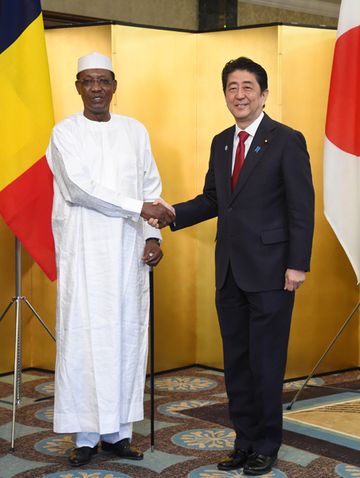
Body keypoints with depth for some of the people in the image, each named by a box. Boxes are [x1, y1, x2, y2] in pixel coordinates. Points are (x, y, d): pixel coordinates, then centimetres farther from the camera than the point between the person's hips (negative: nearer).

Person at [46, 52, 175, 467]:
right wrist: (139, 208, -15)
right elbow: (79, 186, -11)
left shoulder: (135, 131, 12)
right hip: (84, 249, -3)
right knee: (83, 335, -3)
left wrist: (153, 236, -2)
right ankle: (86, 434, 4)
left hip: (129, 249, 3)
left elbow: (151, 188, 11)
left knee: (128, 334, 3)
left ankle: (118, 430, 12)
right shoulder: (65, 133, 1)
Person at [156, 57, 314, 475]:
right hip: (229, 272, 6)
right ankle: (244, 441, 24)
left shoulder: (286, 141, -7)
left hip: (269, 271, -6)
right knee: (236, 361, 12)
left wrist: (297, 264, -14)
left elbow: (301, 208, -9)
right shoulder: (220, 143, 13)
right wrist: (171, 214, 0)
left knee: (266, 362, 2)